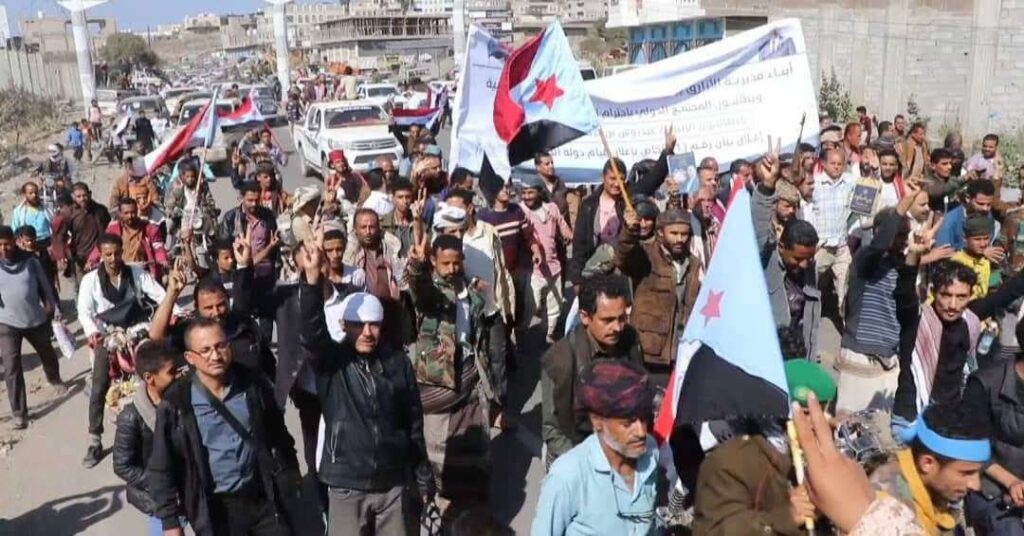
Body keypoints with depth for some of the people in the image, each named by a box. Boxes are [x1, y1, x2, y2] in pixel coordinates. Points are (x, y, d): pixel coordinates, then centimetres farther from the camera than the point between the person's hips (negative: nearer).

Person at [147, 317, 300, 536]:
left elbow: (278, 434, 10)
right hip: (215, 509, -2)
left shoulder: (253, 385, -4)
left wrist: (290, 476, 14)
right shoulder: (176, 404, -13)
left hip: (263, 498, 3)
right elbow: (161, 469, -6)